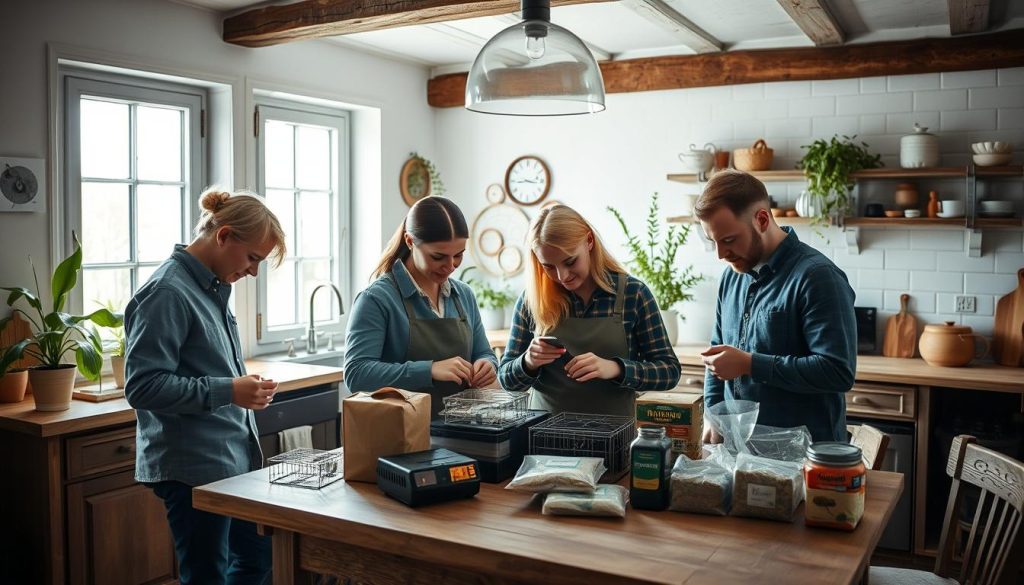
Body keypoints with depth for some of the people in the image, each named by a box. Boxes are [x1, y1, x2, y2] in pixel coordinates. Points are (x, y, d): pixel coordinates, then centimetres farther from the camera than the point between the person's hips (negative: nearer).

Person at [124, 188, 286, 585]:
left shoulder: (213, 288, 10)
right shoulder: (167, 293, -17)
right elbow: (142, 386, -21)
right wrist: (228, 391, -23)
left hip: (232, 461, 9)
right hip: (194, 470, -9)